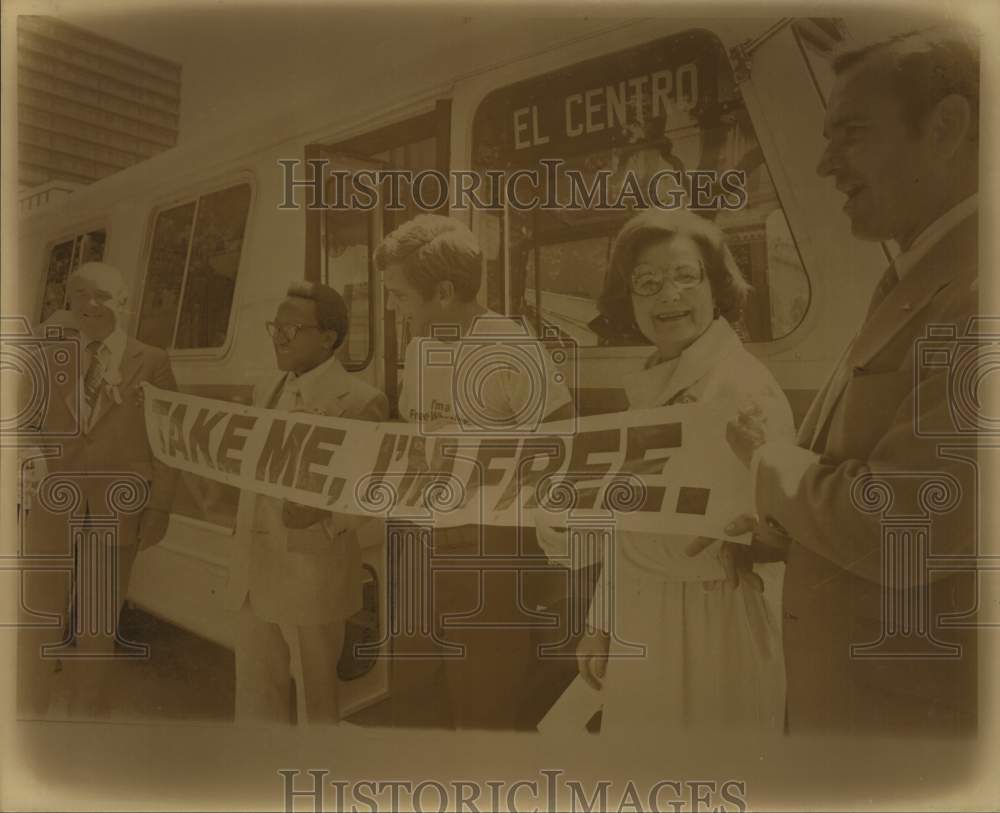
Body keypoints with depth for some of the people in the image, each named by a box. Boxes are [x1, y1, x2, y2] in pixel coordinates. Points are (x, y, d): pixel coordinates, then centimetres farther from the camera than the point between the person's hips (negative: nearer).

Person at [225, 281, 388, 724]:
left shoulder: (360, 401, -12)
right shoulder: (270, 391, 12)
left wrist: (325, 514, -25)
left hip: (311, 575, -7)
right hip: (255, 568, 7)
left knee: (313, 695, 10)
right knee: (255, 694, 18)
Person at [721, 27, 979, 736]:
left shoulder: (974, 295, -23)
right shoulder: (915, 287, 10)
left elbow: (894, 531, -27)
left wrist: (768, 458, -10)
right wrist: (774, 531, 3)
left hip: (917, 708, -8)